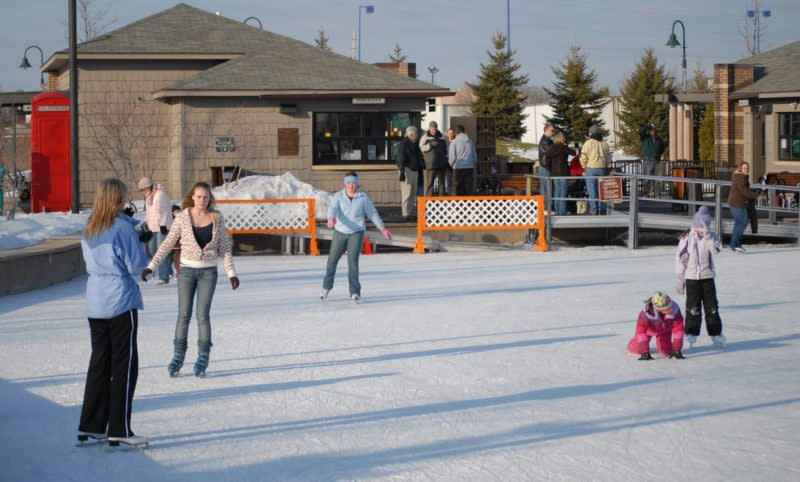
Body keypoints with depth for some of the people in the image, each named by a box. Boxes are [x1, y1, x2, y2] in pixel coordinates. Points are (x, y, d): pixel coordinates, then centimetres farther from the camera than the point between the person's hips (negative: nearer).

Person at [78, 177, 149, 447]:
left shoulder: (89, 229, 7)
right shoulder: (123, 226, -13)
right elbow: (137, 265, -13)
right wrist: (140, 246, 6)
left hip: (95, 303, 7)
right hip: (121, 301, -7)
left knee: (99, 362, 14)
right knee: (125, 364, -1)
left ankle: (90, 427, 15)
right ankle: (119, 430, -2)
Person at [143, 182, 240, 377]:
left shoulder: (217, 218, 0)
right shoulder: (183, 217, -4)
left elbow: (224, 248, 5)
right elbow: (168, 244, -1)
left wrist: (231, 273, 1)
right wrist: (151, 266, -6)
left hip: (208, 272, 0)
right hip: (187, 270, 0)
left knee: (203, 315, -2)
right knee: (183, 314, 1)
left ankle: (203, 357, 9)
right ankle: (178, 355, 10)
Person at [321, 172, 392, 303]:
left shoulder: (363, 198, -2)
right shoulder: (338, 196, -3)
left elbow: (372, 213, 7)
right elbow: (332, 208, -19)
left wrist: (383, 228, 12)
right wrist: (331, 219, -41)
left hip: (356, 233, -1)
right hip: (340, 232, 1)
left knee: (353, 260, -12)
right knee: (332, 260, 9)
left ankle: (355, 292, -5)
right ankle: (327, 286, 32)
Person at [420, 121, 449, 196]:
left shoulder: (441, 137, 16)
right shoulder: (425, 137, 5)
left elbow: (446, 149, 21)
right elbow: (422, 148, -4)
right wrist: (430, 145, -17)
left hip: (441, 164, 4)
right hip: (430, 164, -4)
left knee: (442, 182, 6)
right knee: (429, 183, -7)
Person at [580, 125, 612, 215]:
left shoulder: (588, 143, -7)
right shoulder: (605, 144, 10)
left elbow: (583, 158, -8)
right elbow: (608, 159, 12)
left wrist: (585, 167, 7)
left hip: (591, 168, -4)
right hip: (602, 169, 4)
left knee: (592, 190, -2)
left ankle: (594, 210, -4)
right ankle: (602, 209, 8)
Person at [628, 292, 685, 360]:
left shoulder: (674, 309, -38)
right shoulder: (645, 313, -44)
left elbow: (678, 329, -30)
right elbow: (641, 331, -41)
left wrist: (677, 349, -32)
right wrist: (644, 352, -43)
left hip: (664, 329, 2)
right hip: (649, 329, -2)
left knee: (667, 351, -5)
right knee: (637, 349, -2)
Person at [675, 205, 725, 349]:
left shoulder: (711, 236, -2)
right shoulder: (687, 238, -6)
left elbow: (716, 249, -21)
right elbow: (680, 259, -2)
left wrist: (707, 234, -29)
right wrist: (680, 279, -3)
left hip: (707, 277, 1)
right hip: (691, 278, -1)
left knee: (711, 307, 4)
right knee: (692, 307, 1)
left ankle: (716, 333, 15)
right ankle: (691, 334, 11)